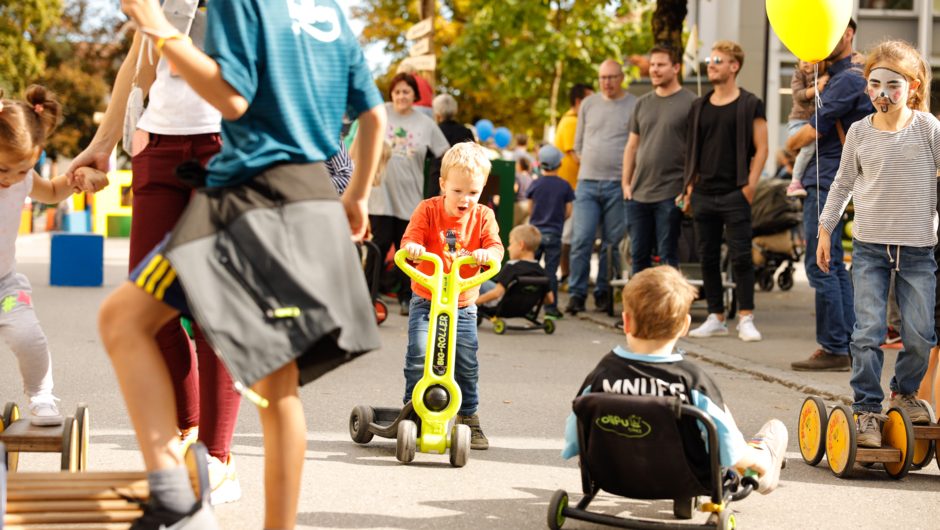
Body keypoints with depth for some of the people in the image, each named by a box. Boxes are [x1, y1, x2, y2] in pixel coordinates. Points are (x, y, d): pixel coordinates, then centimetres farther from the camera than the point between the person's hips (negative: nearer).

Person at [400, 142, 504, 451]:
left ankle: (468, 416, 19)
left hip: (463, 305, 2)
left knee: (467, 364, 2)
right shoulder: (428, 210, -5)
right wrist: (411, 247, -39)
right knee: (419, 355, -14)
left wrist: (486, 253, -34)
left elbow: (496, 247, -10)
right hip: (425, 301, -2)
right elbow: (412, 237, -15)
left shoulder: (483, 217, 0)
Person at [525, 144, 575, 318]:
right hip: (554, 234, -1)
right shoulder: (565, 186, -3)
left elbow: (530, 211, 6)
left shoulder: (535, 184, -1)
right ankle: (550, 307, 2)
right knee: (550, 272, 1)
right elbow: (567, 213, 0)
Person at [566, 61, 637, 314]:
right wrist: (589, 164, 11)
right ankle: (576, 293, 0)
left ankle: (603, 292, 11)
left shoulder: (635, 106, 3)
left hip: (618, 185, -2)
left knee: (613, 243, 2)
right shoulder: (589, 104, 13)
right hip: (587, 182, 2)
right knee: (581, 240, -5)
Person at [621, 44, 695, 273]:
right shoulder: (642, 104, 14)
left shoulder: (690, 103, -4)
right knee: (638, 254, 9)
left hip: (670, 194, -5)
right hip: (638, 193, 5)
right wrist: (626, 183, 11)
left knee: (668, 255, -1)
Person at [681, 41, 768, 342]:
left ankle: (746, 318, -2)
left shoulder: (749, 105, 0)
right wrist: (690, 187, 9)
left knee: (741, 256, -6)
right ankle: (716, 318, 13)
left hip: (734, 194, -5)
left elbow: (760, 149, -3)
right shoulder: (699, 107, 14)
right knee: (708, 258, 6)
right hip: (703, 194, 5)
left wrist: (749, 185, -11)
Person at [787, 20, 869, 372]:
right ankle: (851, 345, 16)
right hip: (824, 180, 10)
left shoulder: (849, 79, -16)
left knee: (821, 266, -9)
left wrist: (791, 146, 1)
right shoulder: (837, 75, 16)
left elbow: (813, 132, -17)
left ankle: (834, 349, -7)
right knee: (834, 265, 13)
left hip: (828, 181, -10)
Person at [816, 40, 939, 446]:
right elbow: (843, 183, 14)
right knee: (868, 332, -8)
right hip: (869, 246, 1)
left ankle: (904, 392, 25)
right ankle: (867, 409, 1)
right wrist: (825, 230, 15)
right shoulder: (860, 132, 2)